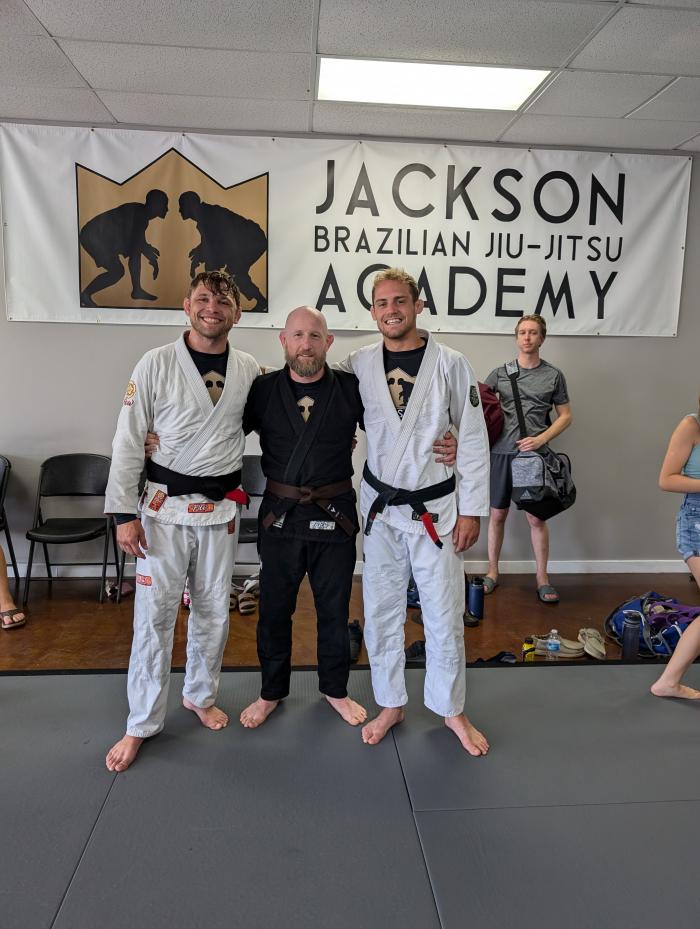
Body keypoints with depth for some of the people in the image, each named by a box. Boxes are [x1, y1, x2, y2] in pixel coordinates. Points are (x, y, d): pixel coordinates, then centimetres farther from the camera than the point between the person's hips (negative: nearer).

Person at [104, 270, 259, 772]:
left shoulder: (249, 370, 0)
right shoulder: (157, 364, -8)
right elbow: (128, 442, -6)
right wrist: (124, 513, -8)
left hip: (221, 507, 3)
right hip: (166, 505, -2)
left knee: (213, 610, 14)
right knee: (155, 613, 3)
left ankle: (201, 694, 37)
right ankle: (141, 724, 20)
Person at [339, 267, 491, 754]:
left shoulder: (451, 364, -7)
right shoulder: (359, 365, -1)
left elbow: (474, 440, -5)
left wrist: (472, 510, -6)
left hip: (436, 508, -2)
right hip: (380, 506, 2)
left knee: (445, 615, 7)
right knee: (381, 612, 11)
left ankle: (451, 709, 30)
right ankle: (391, 704, 32)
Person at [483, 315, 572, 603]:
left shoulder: (553, 375, 6)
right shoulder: (500, 373, 8)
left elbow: (565, 416, 8)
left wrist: (541, 439, -8)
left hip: (534, 454, -1)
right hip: (501, 451, 1)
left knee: (537, 517, 2)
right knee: (497, 514, 9)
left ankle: (542, 577, 16)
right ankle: (492, 571, 23)